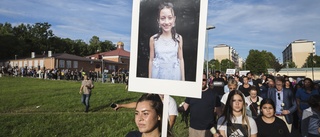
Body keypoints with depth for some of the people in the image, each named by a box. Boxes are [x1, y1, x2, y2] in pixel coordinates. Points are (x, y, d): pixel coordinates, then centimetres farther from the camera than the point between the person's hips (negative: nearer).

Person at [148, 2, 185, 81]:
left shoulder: (178, 38, -3)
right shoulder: (153, 39, -5)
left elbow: (181, 59, 2)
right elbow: (151, 60, 2)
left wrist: (183, 79, 3)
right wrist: (149, 79, 5)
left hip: (174, 75, 0)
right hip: (158, 75, 0)